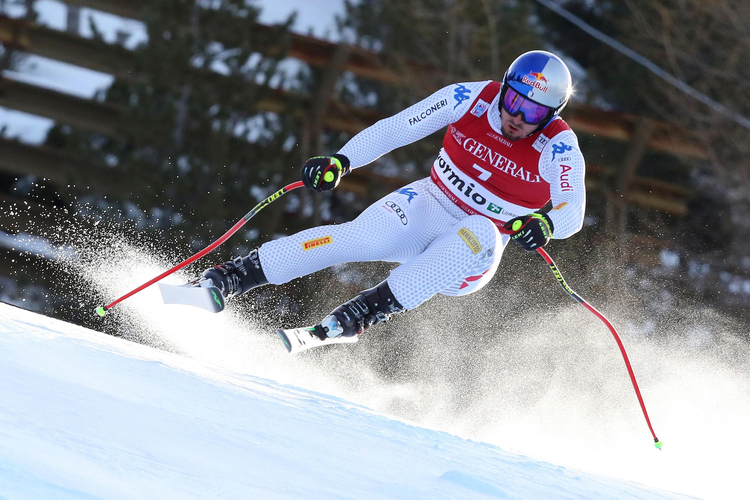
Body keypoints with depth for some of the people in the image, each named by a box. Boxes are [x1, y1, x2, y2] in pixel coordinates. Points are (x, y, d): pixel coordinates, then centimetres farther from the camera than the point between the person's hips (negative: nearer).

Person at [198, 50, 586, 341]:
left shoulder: (558, 148, -15)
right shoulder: (471, 99, -10)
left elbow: (573, 210, -24)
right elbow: (395, 129, -6)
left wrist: (545, 224, -47)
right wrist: (340, 162, -18)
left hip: (473, 253, -1)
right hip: (428, 208, 1)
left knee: (481, 235, -38)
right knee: (362, 237, -29)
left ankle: (371, 309, -40)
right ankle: (235, 275, -27)